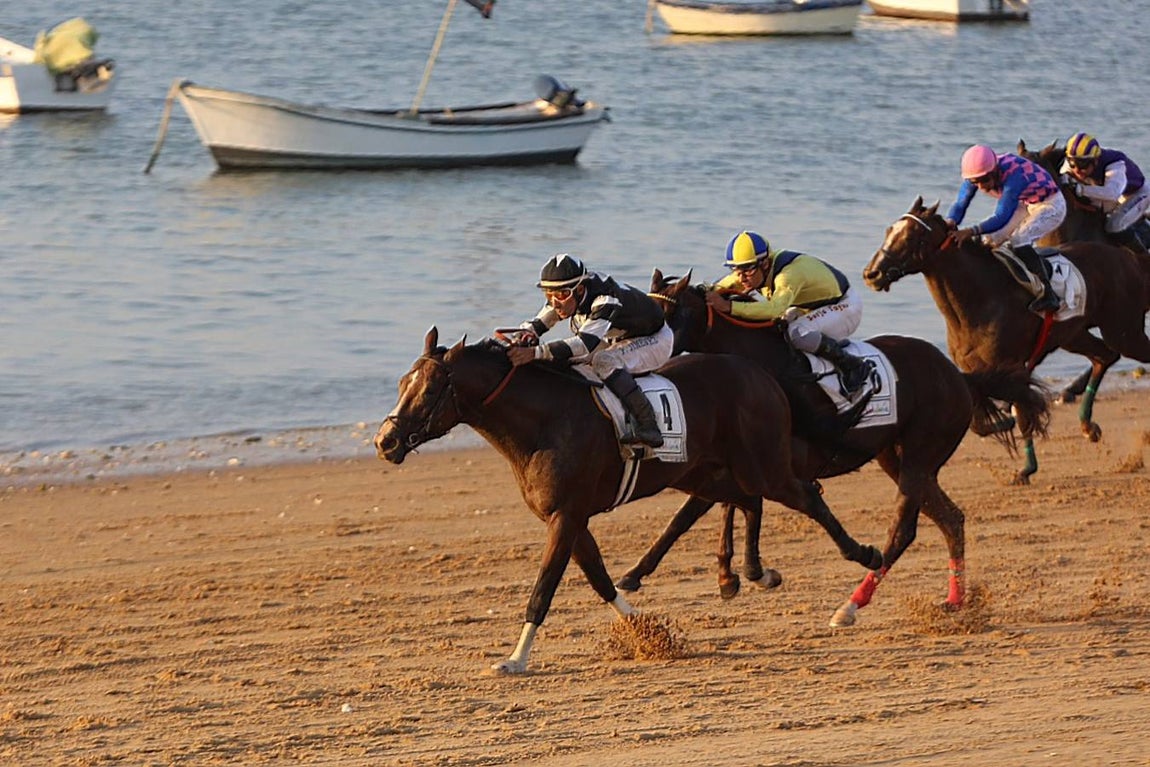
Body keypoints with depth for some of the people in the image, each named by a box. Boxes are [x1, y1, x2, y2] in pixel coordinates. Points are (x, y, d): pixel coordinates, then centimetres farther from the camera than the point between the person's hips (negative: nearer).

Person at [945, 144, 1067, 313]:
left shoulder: (1014, 175, -38)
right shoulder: (977, 173, -17)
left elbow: (1002, 218, -40)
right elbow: (960, 204, -15)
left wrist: (972, 231, -52)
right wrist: (950, 222, -38)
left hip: (1050, 206, -8)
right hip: (1024, 205, 8)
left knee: (1019, 239, -29)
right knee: (990, 239, -4)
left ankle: (1047, 295, -29)